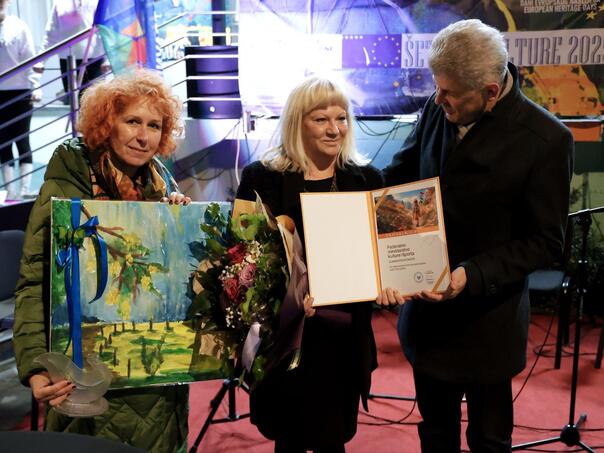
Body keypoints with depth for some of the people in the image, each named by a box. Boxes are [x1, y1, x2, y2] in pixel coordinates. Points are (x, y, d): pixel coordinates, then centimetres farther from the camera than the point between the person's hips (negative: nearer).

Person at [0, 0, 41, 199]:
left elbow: (30, 57, -2)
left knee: (22, 141, 2)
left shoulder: (19, 26, -2)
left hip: (20, 91, -2)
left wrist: (35, 86, -10)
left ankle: (25, 189, 4)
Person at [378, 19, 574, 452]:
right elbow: (400, 175, 7)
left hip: (487, 317, -4)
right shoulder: (437, 109, -7)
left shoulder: (546, 140, -19)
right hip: (426, 304, 4)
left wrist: (473, 275, -27)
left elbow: (546, 242, -14)